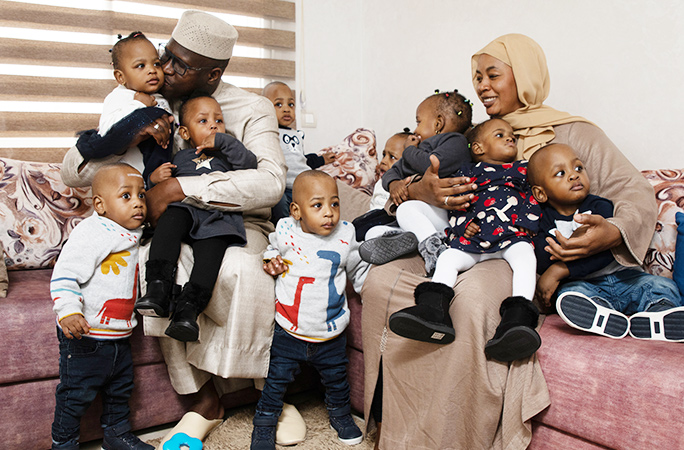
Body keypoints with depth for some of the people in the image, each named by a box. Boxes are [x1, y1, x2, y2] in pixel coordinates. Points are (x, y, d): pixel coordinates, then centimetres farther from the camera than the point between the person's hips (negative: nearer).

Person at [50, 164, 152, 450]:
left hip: (119, 335, 8)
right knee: (77, 393, 5)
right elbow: (64, 276, -25)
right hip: (85, 335, -8)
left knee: (121, 387, 21)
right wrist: (68, 312, -36)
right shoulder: (90, 234, -20)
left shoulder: (131, 235, 7)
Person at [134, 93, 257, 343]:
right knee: (170, 219, -32)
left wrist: (223, 141, -1)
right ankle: (158, 288, -38)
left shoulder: (227, 153, 25)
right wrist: (156, 180, 5)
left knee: (210, 246, -32)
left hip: (218, 216, -2)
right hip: (186, 209, 2)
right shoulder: (180, 158, 29)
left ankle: (188, 308, -37)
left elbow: (249, 163, 3)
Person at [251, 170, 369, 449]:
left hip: (330, 335, 1)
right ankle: (264, 425, 34)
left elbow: (359, 269, 9)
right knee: (276, 381, 10)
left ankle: (340, 414, 49)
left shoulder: (344, 236, -8)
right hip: (289, 333, -1)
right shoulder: (285, 233, -10)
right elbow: (273, 248, 14)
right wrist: (271, 261, -6)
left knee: (336, 380, 20)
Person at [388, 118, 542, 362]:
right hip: (473, 236, 1)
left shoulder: (525, 169, 28)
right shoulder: (468, 171, 24)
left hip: (512, 235, -1)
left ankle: (517, 319, -49)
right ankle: (432, 309, -39)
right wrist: (462, 224, -1)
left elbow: (535, 197, 22)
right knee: (448, 257, -22)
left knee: (524, 256, -32)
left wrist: (526, 223, 4)